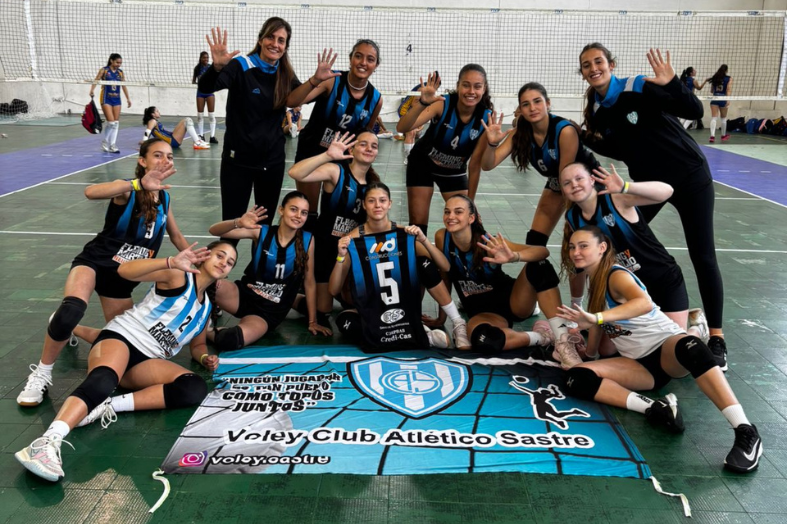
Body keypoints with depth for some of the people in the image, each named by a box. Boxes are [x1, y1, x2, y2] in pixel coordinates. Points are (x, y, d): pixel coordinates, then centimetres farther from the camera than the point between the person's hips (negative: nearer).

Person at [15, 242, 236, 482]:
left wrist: (205, 358, 5)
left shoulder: (206, 307, 20)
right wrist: (171, 262, -33)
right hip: (121, 336, -5)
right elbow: (125, 270, -16)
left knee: (196, 389, -24)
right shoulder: (178, 276, 0)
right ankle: (48, 441, -56)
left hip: (148, 361, 5)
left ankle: (109, 406, -31)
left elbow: (198, 344, 31)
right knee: (102, 380, -40)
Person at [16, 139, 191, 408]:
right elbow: (91, 191, -39)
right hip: (94, 263, -6)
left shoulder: (165, 197, 3)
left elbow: (177, 238, 19)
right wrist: (139, 184, -53)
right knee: (70, 312, -34)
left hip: (125, 278, 6)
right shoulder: (127, 190, -15)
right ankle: (41, 374, -10)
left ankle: (64, 329, 34)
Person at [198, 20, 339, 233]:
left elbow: (291, 100, -18)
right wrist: (217, 66, -48)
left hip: (272, 160, 4)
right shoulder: (241, 66, -11)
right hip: (238, 159, -4)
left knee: (265, 223, 16)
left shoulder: (285, 73, 3)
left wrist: (315, 80, -35)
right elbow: (205, 87, -27)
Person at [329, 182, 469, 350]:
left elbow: (445, 267, -14)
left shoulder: (404, 234, -8)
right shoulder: (353, 239, -11)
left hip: (405, 306, 0)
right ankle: (422, 336, -25)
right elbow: (334, 291, -13)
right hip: (373, 313, 0)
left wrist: (423, 240, -28)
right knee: (343, 320, -31)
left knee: (425, 263, -22)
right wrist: (341, 257, -28)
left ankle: (459, 325, -14)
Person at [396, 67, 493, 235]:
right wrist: (422, 103, -56)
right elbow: (402, 128, -40)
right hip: (422, 164, -2)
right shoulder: (443, 104, -27)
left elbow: (475, 163, -14)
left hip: (455, 171, 2)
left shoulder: (486, 118, -21)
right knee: (418, 223, -2)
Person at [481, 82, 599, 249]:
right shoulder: (520, 132, -20)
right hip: (556, 182, 5)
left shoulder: (565, 131, -34)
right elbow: (488, 165, -23)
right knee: (534, 240, 5)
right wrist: (492, 143, -43)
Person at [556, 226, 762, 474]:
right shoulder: (594, 282, 13)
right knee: (576, 379, -18)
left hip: (666, 346, -6)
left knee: (689, 347, -43)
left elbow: (645, 303, -36)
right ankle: (653, 408, -30)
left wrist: (596, 317, -43)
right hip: (640, 365, 6)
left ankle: (745, 432, -43)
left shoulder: (616, 275, -10)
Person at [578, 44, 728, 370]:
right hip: (649, 182, 6)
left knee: (703, 257, -3)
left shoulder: (640, 88, -18)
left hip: (689, 177, -5)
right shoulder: (599, 112, -1)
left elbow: (695, 112, -22)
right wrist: (590, 140, -6)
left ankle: (716, 338, 7)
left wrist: (672, 83, -36)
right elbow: (623, 151, 6)